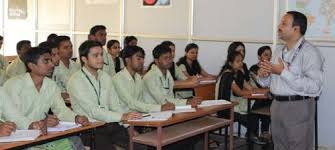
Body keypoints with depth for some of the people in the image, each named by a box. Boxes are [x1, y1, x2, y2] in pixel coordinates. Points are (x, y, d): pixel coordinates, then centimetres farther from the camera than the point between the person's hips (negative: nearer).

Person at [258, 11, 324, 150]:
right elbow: (266, 83, 17)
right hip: (277, 105, 7)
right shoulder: (279, 51, 11)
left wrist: (284, 72, -24)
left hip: (298, 107, -7)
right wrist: (264, 75, -7)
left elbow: (315, 87, -24)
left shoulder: (310, 52, -13)